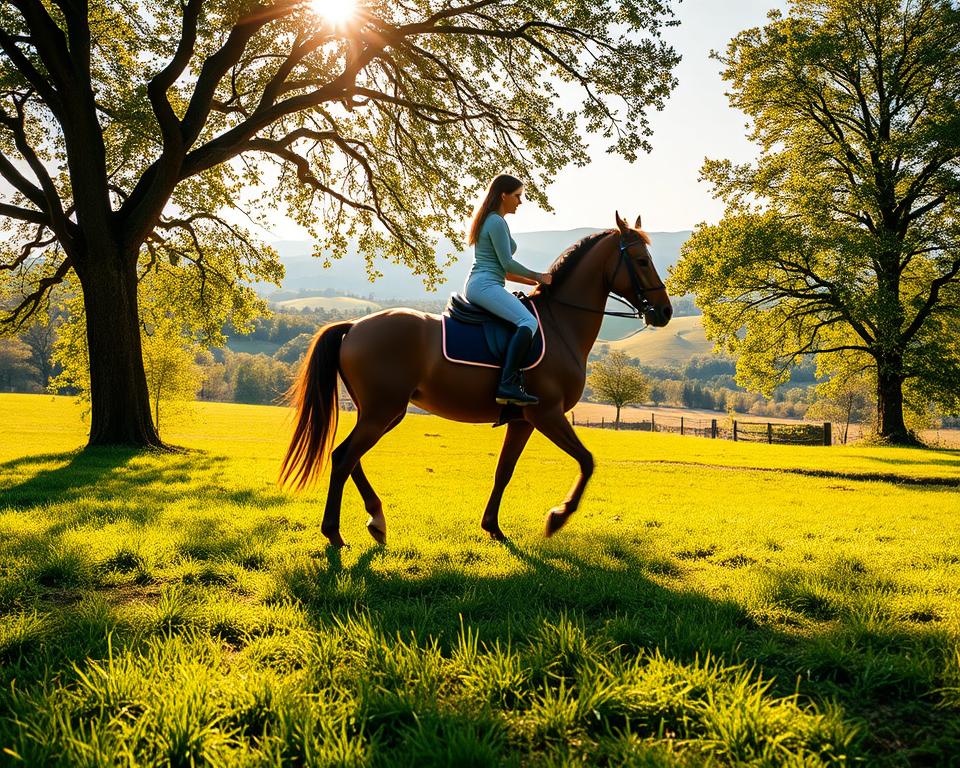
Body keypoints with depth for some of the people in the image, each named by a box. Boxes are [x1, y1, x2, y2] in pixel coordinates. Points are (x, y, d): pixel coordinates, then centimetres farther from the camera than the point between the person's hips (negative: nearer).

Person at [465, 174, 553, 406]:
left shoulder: (490, 221, 26)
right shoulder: (497, 222, -6)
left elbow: (501, 270, 27)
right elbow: (507, 264, -11)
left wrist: (533, 281, 22)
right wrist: (538, 277, 2)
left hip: (476, 285, 11)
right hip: (485, 285, -11)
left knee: (525, 320, 16)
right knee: (528, 321, -26)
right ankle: (507, 384, -36)